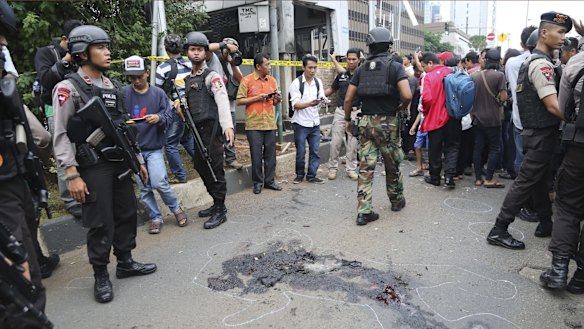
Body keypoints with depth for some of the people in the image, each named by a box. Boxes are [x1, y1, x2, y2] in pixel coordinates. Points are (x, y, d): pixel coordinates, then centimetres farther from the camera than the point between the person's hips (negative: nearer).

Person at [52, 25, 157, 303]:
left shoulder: (111, 87, 13)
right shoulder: (68, 88, -8)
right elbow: (60, 136, -12)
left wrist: (138, 159, 15)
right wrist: (72, 175, -18)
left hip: (120, 163, 7)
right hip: (93, 168, -6)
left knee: (127, 214, 12)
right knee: (101, 223, 0)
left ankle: (125, 263, 29)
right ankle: (101, 275, 17)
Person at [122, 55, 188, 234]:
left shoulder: (158, 93, -1)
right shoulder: (123, 93, -1)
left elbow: (169, 115, -1)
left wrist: (159, 117, -21)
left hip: (154, 147, -2)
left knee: (159, 182, -12)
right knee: (144, 188, 8)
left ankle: (176, 208, 13)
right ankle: (155, 218, 23)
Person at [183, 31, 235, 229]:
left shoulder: (211, 76, -7)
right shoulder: (188, 79, 16)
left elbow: (222, 100, -22)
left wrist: (227, 125, -37)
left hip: (211, 128, -8)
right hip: (197, 130, 8)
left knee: (214, 168, -6)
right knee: (200, 166, 13)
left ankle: (220, 211, 4)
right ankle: (217, 203, 27)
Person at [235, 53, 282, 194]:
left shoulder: (272, 80, 12)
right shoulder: (247, 80, -3)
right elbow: (239, 101, -5)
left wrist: (278, 99, -5)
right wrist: (257, 98, -12)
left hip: (270, 123, 4)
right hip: (254, 124, -4)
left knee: (270, 154, 7)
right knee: (256, 155, 2)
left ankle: (269, 180, 19)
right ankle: (257, 182, 14)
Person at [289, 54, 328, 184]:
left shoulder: (318, 82, 8)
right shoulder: (296, 83, -7)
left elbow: (321, 98, 7)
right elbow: (295, 104, -13)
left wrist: (323, 100, -18)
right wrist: (310, 103, -29)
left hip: (315, 122, 4)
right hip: (301, 123, -4)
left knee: (315, 151, 6)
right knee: (301, 152, 4)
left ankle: (311, 175, 17)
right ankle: (299, 174, 22)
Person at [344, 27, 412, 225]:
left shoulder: (361, 69, 6)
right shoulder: (395, 67, -5)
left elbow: (348, 99, 3)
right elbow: (407, 95, -18)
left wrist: (348, 120, 17)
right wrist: (401, 107, 3)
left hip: (366, 122, 3)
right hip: (387, 122, -2)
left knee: (366, 168, 4)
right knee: (392, 165, 15)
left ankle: (363, 212, 4)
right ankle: (396, 200, 35)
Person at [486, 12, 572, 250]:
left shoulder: (532, 61, 14)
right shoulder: (542, 64, -17)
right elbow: (553, 106, -24)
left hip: (533, 132, 10)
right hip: (542, 135, -10)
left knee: (540, 180, 17)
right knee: (526, 182, -5)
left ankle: (546, 224, 31)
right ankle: (498, 230, 0)